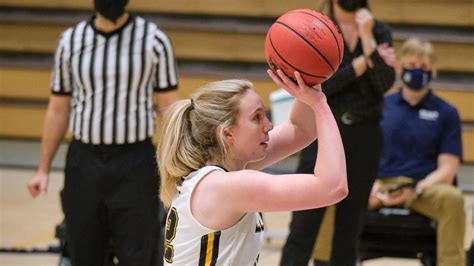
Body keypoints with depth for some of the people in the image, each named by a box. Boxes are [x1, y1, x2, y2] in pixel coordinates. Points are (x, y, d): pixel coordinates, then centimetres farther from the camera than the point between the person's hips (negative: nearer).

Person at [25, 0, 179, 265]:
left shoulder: (154, 41, -4)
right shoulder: (70, 41, 4)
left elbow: (169, 108, -3)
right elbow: (58, 111, 9)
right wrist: (43, 169, 6)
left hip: (135, 163, -3)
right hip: (83, 162, 3)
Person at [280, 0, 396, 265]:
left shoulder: (380, 31, 6)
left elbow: (385, 83, -8)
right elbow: (319, 84, -13)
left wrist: (367, 38, -15)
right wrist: (363, 63, -15)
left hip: (365, 137, 3)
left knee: (350, 225, 7)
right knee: (303, 225, -9)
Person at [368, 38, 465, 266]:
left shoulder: (446, 113, 9)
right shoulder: (381, 105, 13)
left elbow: (447, 170, 2)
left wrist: (416, 190, -17)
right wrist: (372, 185, -11)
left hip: (426, 187, -1)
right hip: (381, 185, 1)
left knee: (452, 198, -36)